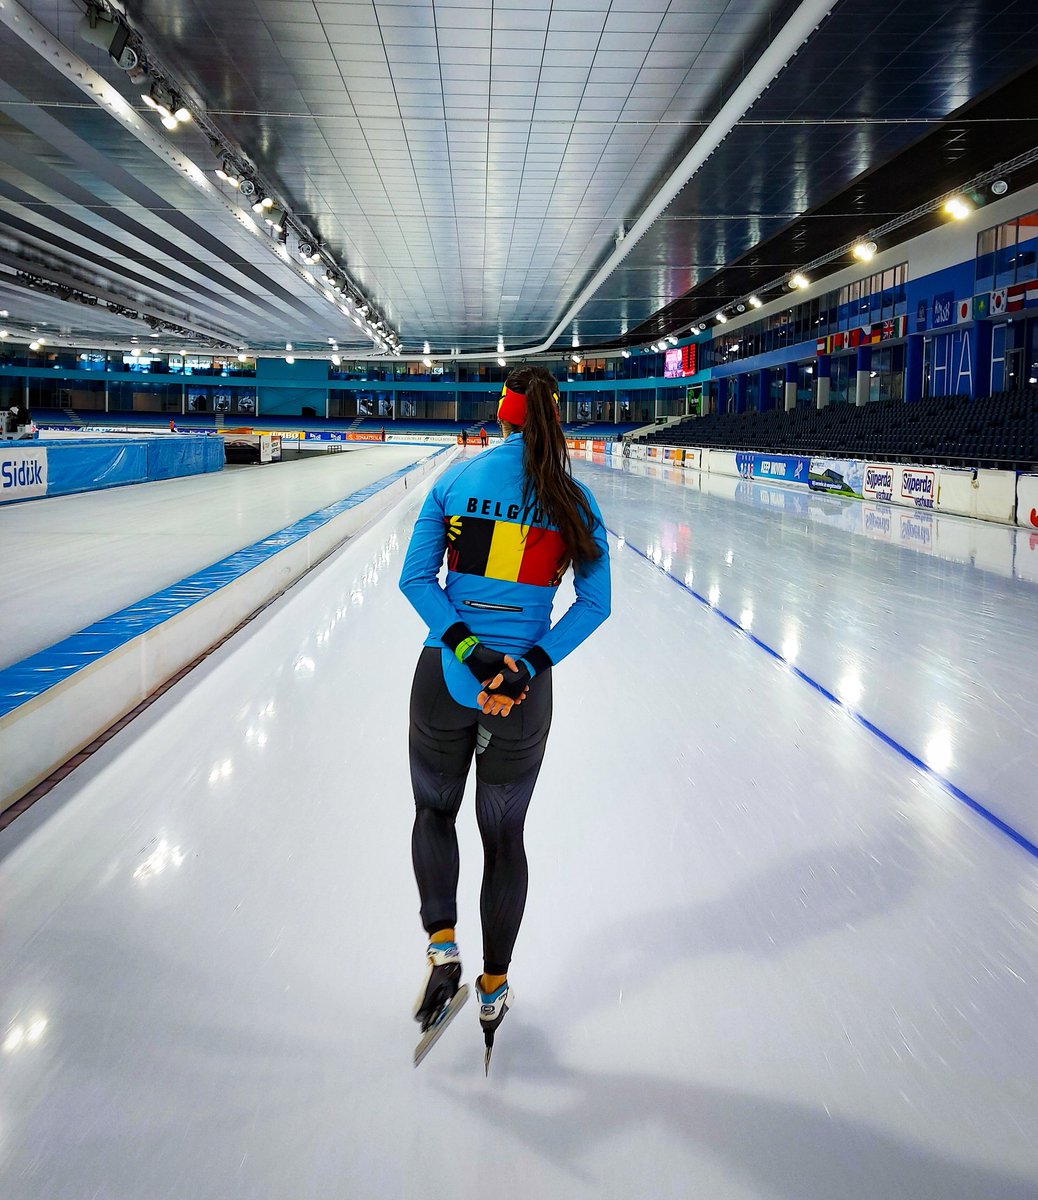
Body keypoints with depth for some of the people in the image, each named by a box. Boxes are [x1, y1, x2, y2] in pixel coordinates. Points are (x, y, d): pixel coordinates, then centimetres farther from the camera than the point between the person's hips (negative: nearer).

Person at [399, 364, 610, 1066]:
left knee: (434, 809, 24)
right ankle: (494, 990, 29)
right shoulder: (574, 500, -3)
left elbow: (416, 578, -8)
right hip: (525, 691, 1)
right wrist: (526, 666, -11)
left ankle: (442, 946, 10)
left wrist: (468, 649, -13)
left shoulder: (458, 480, -3)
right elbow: (594, 605, -7)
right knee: (505, 834, 17)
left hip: (445, 676, 0)